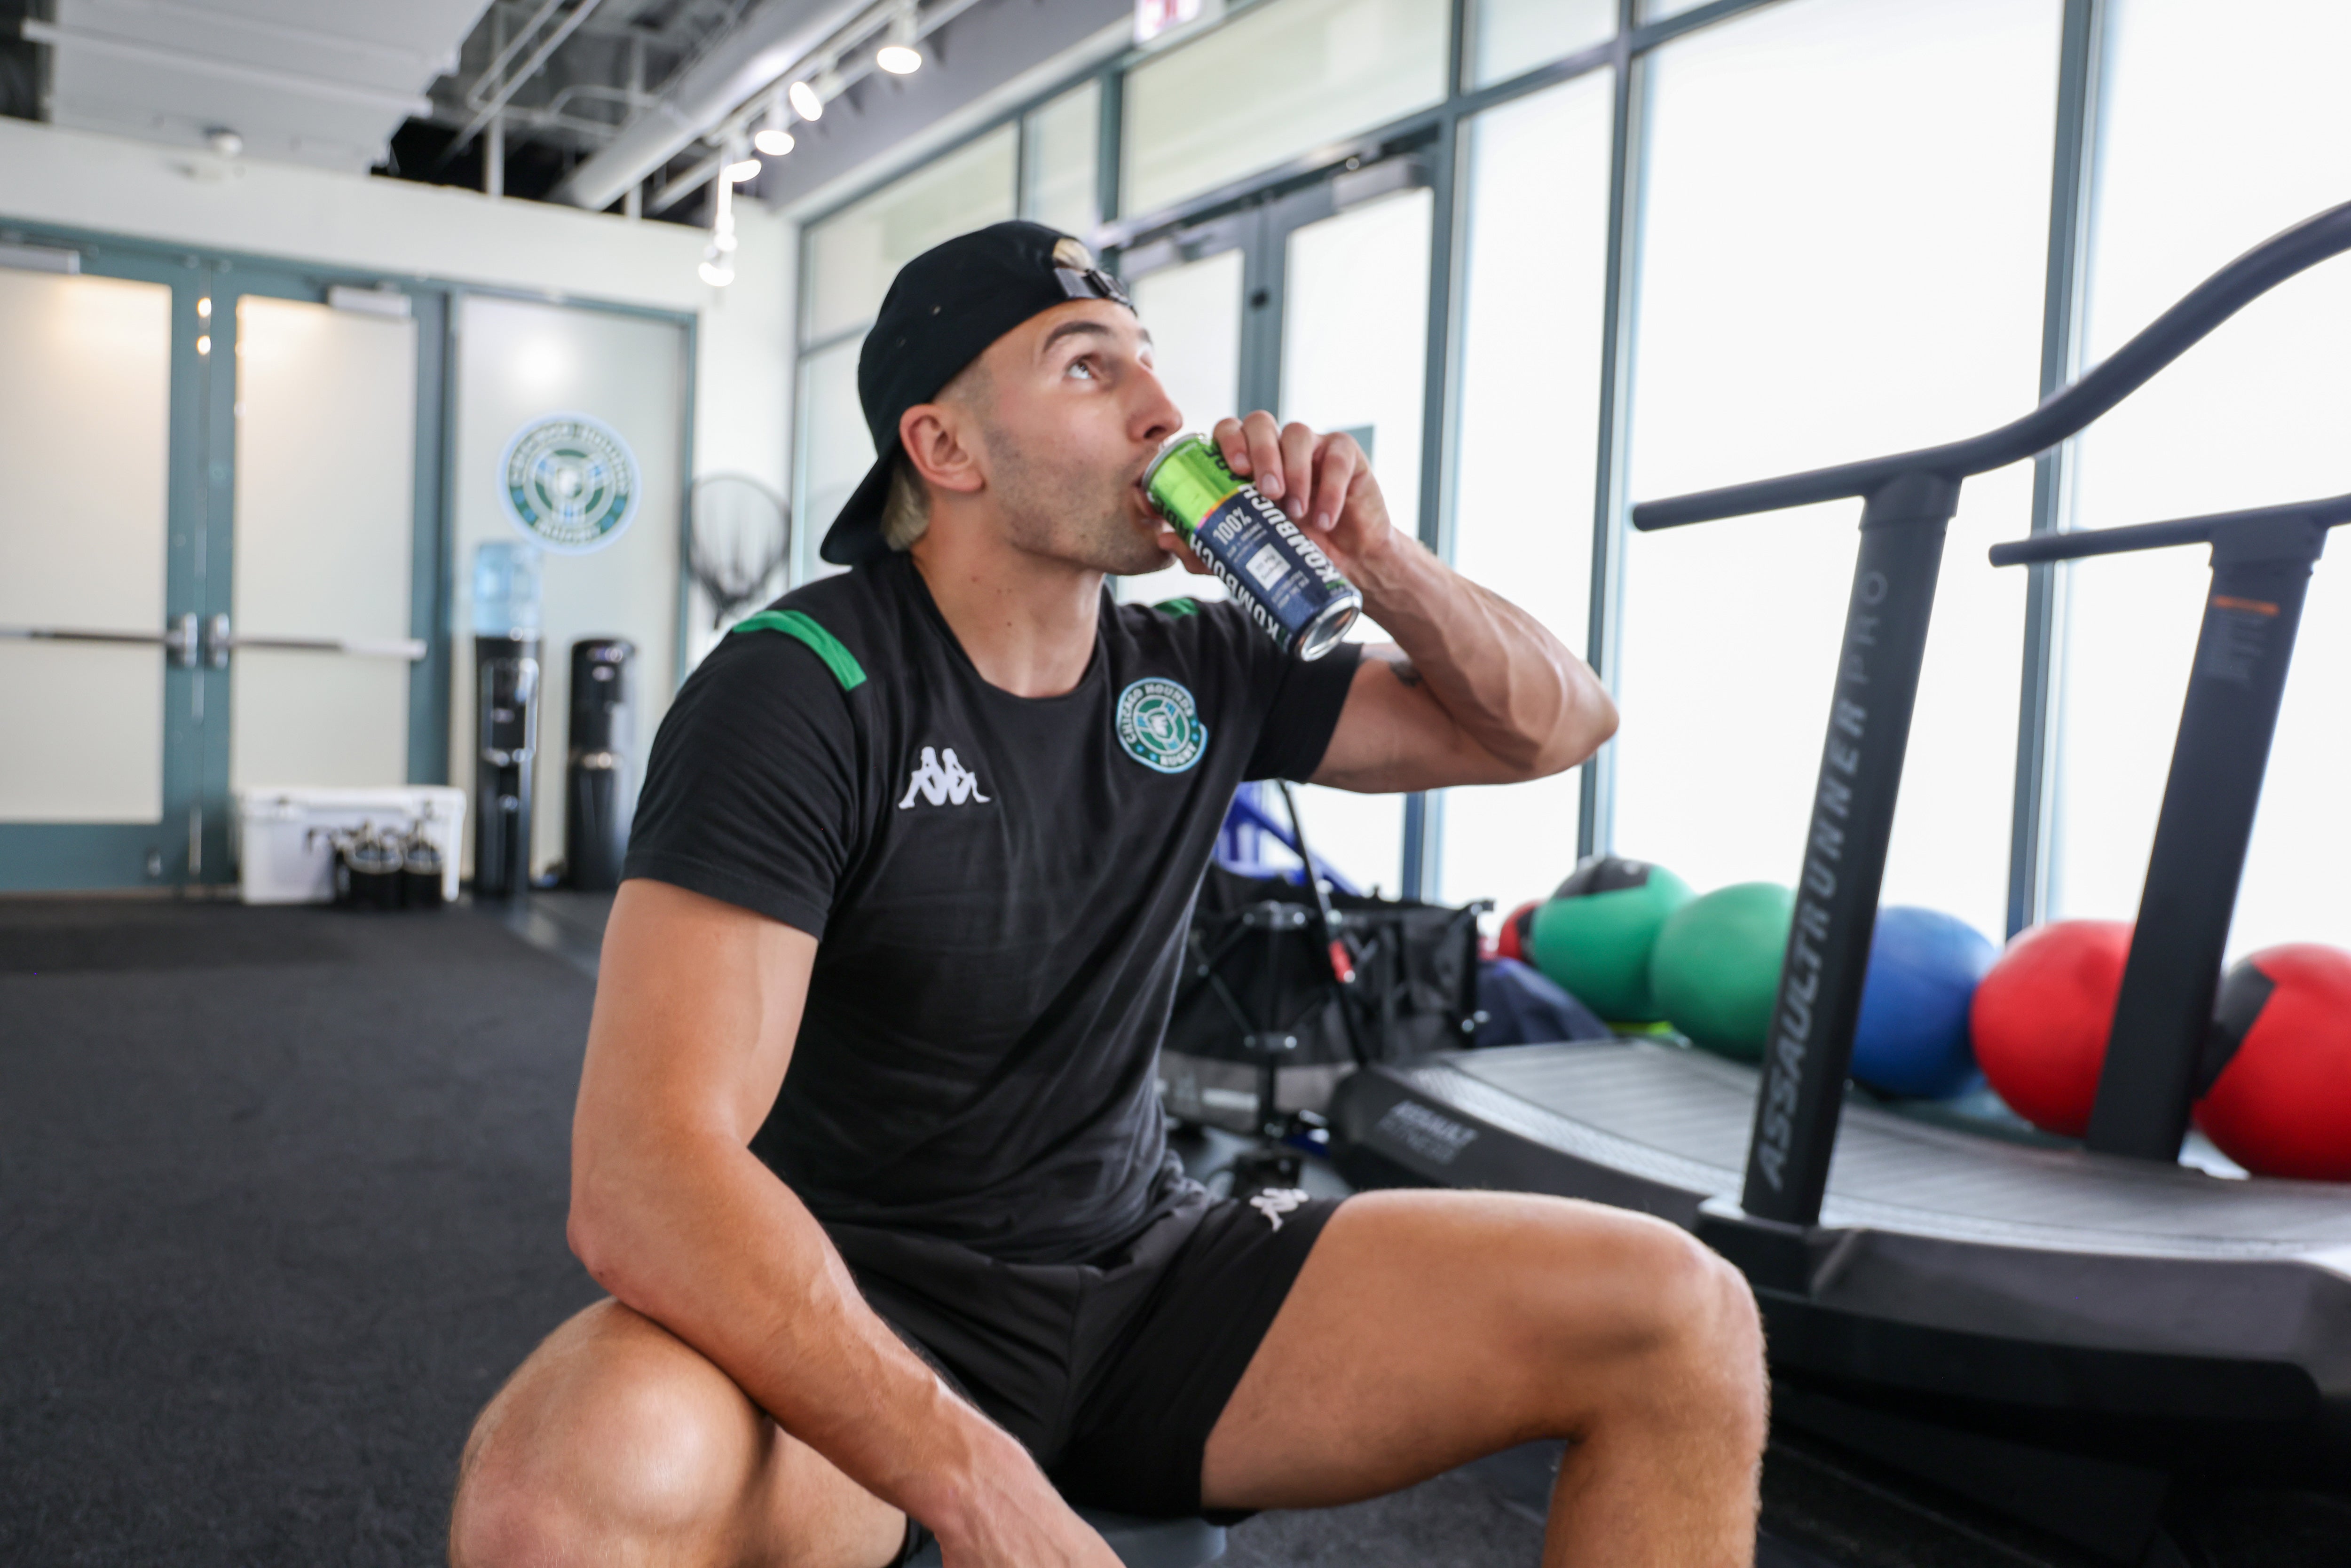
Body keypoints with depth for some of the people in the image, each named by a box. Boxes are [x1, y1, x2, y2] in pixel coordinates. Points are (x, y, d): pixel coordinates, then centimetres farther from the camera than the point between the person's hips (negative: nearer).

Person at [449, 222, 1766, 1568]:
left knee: (1682, 1319, -10)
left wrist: (1379, 566, -6)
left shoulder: (1196, 673, 2)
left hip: (1148, 1272, 5)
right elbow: (648, 1177, -26)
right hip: (852, 1317, -4)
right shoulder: (799, 689, -16)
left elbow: (1557, 728, 12)